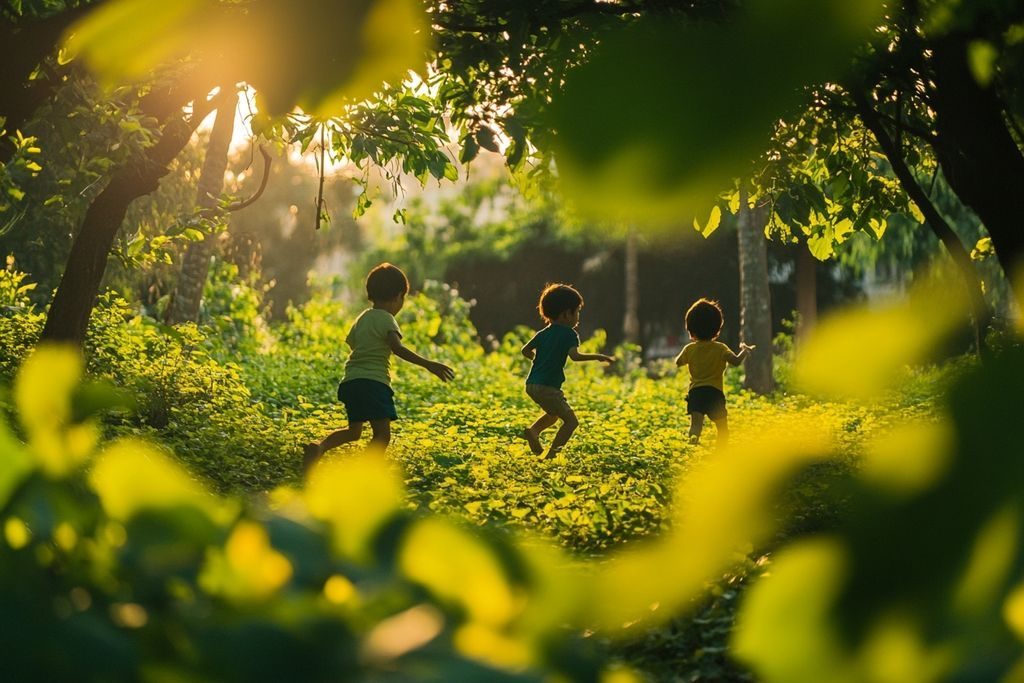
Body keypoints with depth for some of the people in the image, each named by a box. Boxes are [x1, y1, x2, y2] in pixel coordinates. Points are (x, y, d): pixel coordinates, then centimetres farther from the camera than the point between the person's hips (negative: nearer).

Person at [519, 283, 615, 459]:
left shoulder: (543, 333, 14)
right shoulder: (569, 334, -8)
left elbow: (525, 350, 17)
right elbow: (575, 356, -23)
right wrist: (598, 356, -18)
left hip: (532, 384, 8)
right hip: (548, 387, -8)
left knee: (554, 413, 30)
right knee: (571, 421, -4)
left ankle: (533, 430, 8)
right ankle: (551, 453, -14)